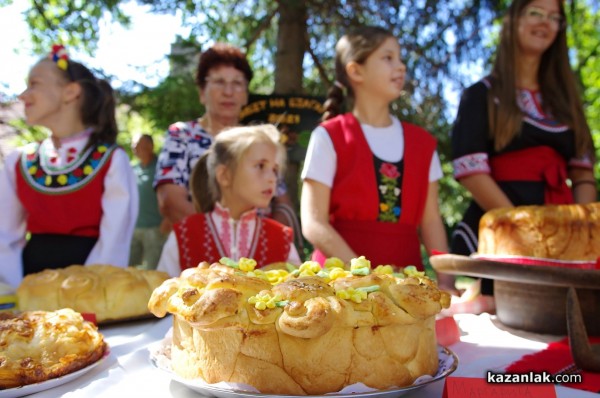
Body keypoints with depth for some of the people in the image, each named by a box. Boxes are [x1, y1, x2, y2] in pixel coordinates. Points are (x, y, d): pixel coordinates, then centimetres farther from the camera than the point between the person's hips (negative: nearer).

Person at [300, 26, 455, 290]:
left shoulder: (421, 142, 10)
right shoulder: (329, 137, -3)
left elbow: (430, 219, 10)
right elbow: (313, 223, -9)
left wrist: (446, 280, -2)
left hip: (407, 275, 4)